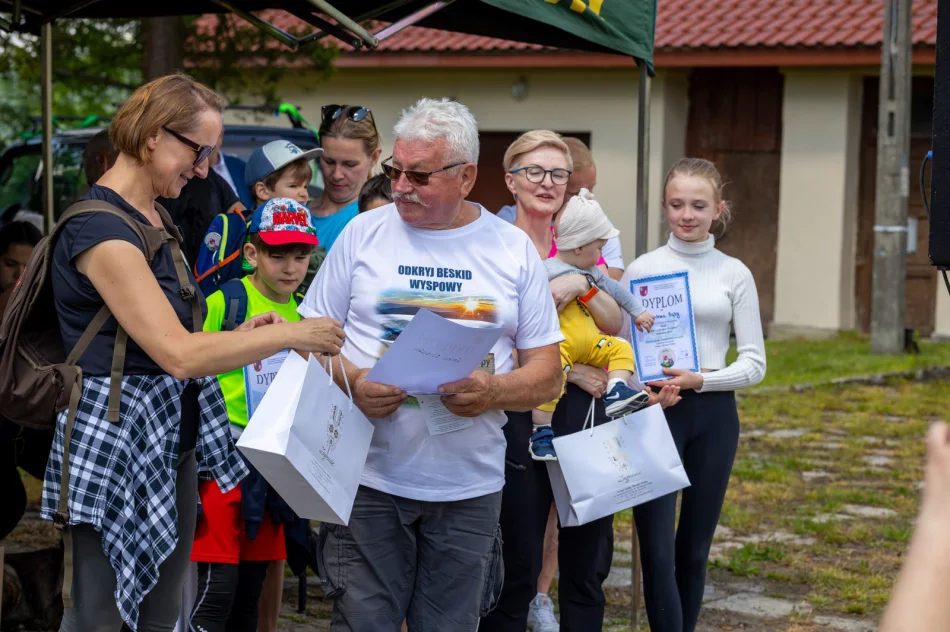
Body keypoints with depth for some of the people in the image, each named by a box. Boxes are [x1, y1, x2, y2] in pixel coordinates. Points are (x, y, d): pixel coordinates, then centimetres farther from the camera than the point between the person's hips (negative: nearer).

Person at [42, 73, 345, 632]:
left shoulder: (156, 220, 12)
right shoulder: (98, 229, -18)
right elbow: (179, 355, -24)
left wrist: (240, 335, 4)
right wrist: (291, 335, -17)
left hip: (173, 442, 9)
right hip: (118, 440, -9)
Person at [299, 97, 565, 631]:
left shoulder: (514, 248, 6)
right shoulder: (364, 234, 5)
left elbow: (548, 374, 6)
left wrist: (494, 392, -16)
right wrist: (352, 382, -14)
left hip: (470, 488, 1)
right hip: (371, 480, -1)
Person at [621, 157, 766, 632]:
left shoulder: (735, 274, 3)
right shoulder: (641, 270, 2)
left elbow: (754, 362, 2)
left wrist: (700, 379, -14)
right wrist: (643, 388, -17)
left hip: (713, 414, 1)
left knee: (694, 549, 10)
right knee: (657, 550, -7)